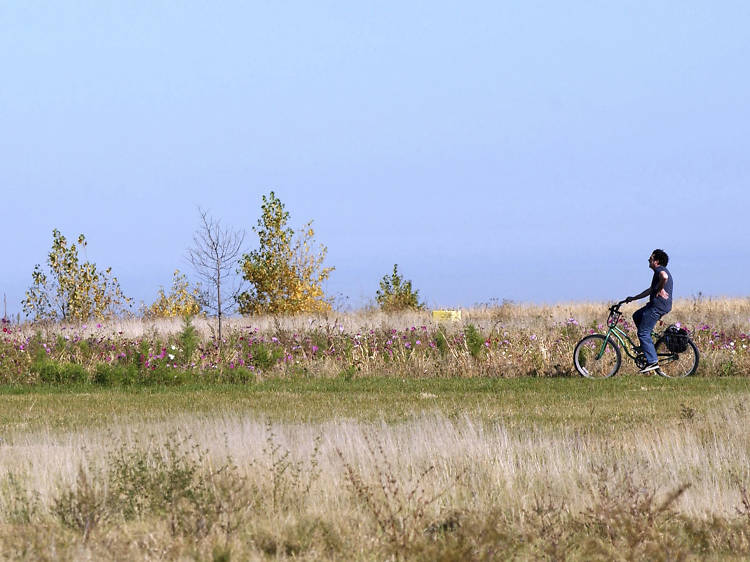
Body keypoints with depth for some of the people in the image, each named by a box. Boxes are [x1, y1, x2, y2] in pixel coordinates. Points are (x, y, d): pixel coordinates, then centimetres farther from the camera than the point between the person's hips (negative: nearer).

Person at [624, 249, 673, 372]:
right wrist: (633, 298, 33)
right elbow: (650, 290, 32)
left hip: (658, 306, -10)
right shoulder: (660, 271, 24)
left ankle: (652, 361, -11)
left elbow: (664, 277, -36)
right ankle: (647, 345, 20)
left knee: (643, 333, -8)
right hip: (656, 305, 10)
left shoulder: (660, 269, -9)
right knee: (636, 316, 26)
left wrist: (660, 290, -20)